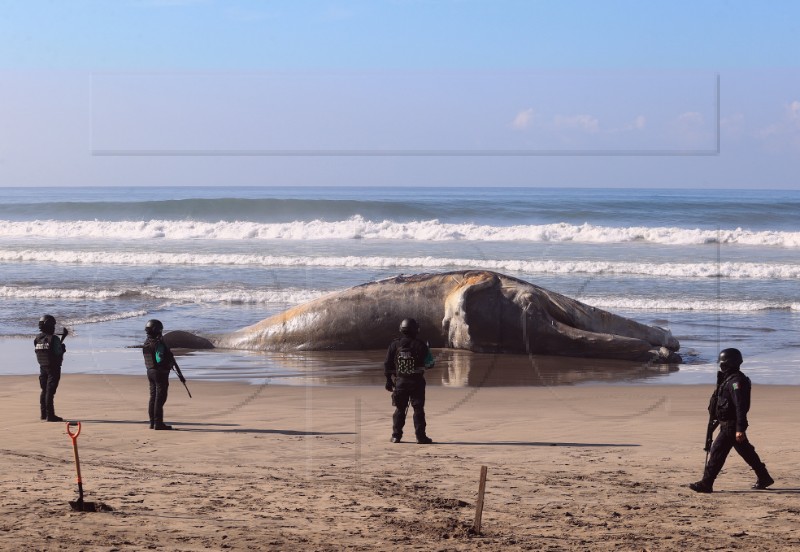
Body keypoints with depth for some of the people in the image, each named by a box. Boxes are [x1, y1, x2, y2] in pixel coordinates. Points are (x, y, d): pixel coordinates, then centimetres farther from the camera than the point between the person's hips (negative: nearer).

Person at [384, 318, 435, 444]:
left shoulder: (395, 345, 0)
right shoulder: (420, 345, -9)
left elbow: (387, 365, 2)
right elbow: (430, 363, -6)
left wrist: (389, 381, 11)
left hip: (400, 382, 2)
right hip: (416, 382, -2)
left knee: (399, 409, 12)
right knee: (418, 410, 3)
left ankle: (396, 436, 11)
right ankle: (421, 437, 0)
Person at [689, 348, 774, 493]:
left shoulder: (735, 381, -19)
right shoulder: (728, 379, 14)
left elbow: (741, 406, -25)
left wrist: (740, 429, -28)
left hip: (731, 425, -11)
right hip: (728, 424, 11)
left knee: (717, 452, -9)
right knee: (747, 452, 17)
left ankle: (706, 484, -8)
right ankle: (764, 478, 25)